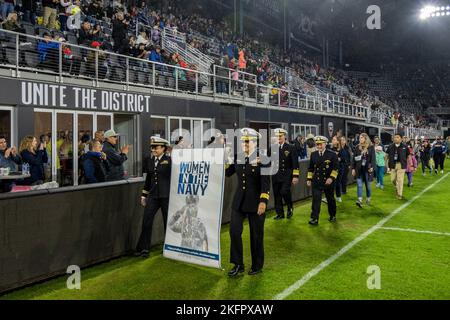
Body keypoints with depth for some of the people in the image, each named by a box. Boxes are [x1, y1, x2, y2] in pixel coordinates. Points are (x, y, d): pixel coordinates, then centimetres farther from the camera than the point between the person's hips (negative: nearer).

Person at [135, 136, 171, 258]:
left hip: (166, 196, -5)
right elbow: (148, 178, 17)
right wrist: (144, 195, 17)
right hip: (153, 195, 5)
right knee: (146, 221, 1)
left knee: (168, 222, 7)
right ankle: (143, 249, 11)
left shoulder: (169, 160, -6)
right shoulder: (150, 161, 10)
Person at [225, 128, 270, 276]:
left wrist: (263, 201, -21)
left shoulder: (262, 158, -11)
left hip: (256, 202, -4)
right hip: (239, 200, 4)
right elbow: (227, 173, 13)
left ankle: (257, 265, 26)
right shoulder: (237, 156, 3)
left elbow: (266, 182, -15)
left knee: (256, 234, 8)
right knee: (234, 231, -1)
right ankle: (238, 264, 14)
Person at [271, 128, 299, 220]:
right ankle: (280, 213, 20)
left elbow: (295, 163, -5)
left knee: (284, 192, -16)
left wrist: (295, 176, -9)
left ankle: (290, 207, 12)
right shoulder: (272, 148, 6)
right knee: (277, 195, 6)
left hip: (286, 175, -3)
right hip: (275, 176, 3)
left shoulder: (291, 148, -2)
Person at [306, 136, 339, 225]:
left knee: (330, 200, 14)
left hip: (328, 181, -1)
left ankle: (332, 216, 34)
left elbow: (336, 168, -8)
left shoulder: (332, 154, -6)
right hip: (316, 181, 1)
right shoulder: (313, 154, 5)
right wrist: (309, 179, 8)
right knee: (316, 200, -8)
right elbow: (311, 168, 12)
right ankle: (314, 219, -8)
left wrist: (331, 178, -19)